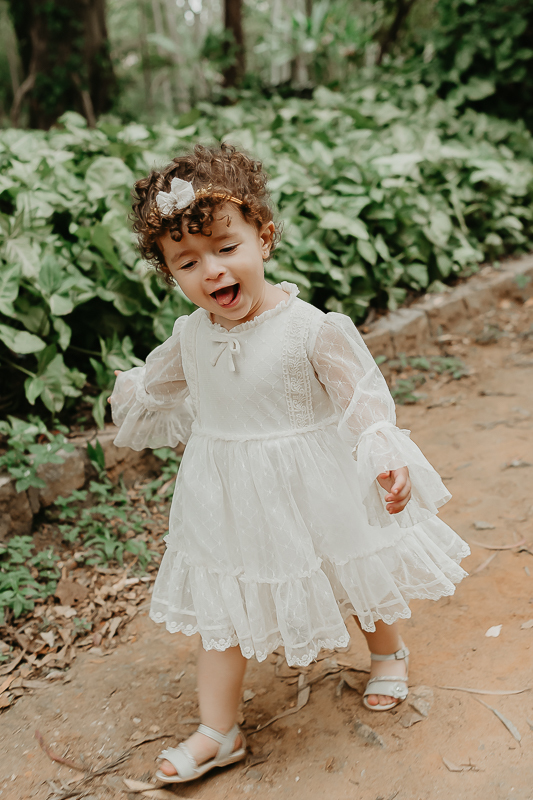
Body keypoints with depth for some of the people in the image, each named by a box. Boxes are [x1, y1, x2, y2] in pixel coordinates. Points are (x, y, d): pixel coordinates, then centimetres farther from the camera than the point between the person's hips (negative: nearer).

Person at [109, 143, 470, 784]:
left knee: (354, 575, 20)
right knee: (221, 607, 9)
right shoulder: (189, 335, -7)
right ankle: (217, 732, 26)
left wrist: (386, 459, -30)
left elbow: (363, 397, -17)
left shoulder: (311, 329, -23)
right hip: (227, 492, 4)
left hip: (311, 481, -3)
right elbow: (157, 384, 16)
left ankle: (387, 653, 53)